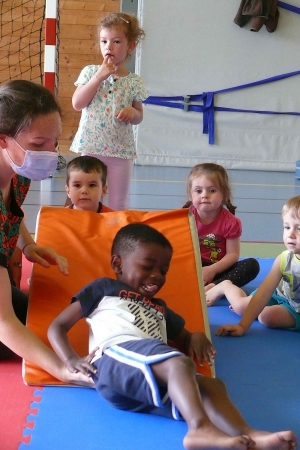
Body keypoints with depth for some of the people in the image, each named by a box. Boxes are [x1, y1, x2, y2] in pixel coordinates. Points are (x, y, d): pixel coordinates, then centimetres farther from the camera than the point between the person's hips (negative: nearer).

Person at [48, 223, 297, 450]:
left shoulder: (159, 308, 39)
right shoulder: (104, 289, 23)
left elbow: (184, 342, 43)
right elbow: (57, 326, 18)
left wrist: (197, 337, 15)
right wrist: (71, 360, -4)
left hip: (154, 385, 6)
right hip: (115, 359, -6)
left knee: (211, 385, -20)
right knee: (179, 364, -33)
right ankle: (200, 428, -53)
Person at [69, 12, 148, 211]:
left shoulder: (134, 81, 1)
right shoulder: (90, 72, 0)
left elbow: (139, 117, 9)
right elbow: (77, 104, -11)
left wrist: (132, 111, -15)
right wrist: (99, 76, -14)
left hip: (122, 150, 0)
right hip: (91, 146, 0)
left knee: (119, 205, 9)